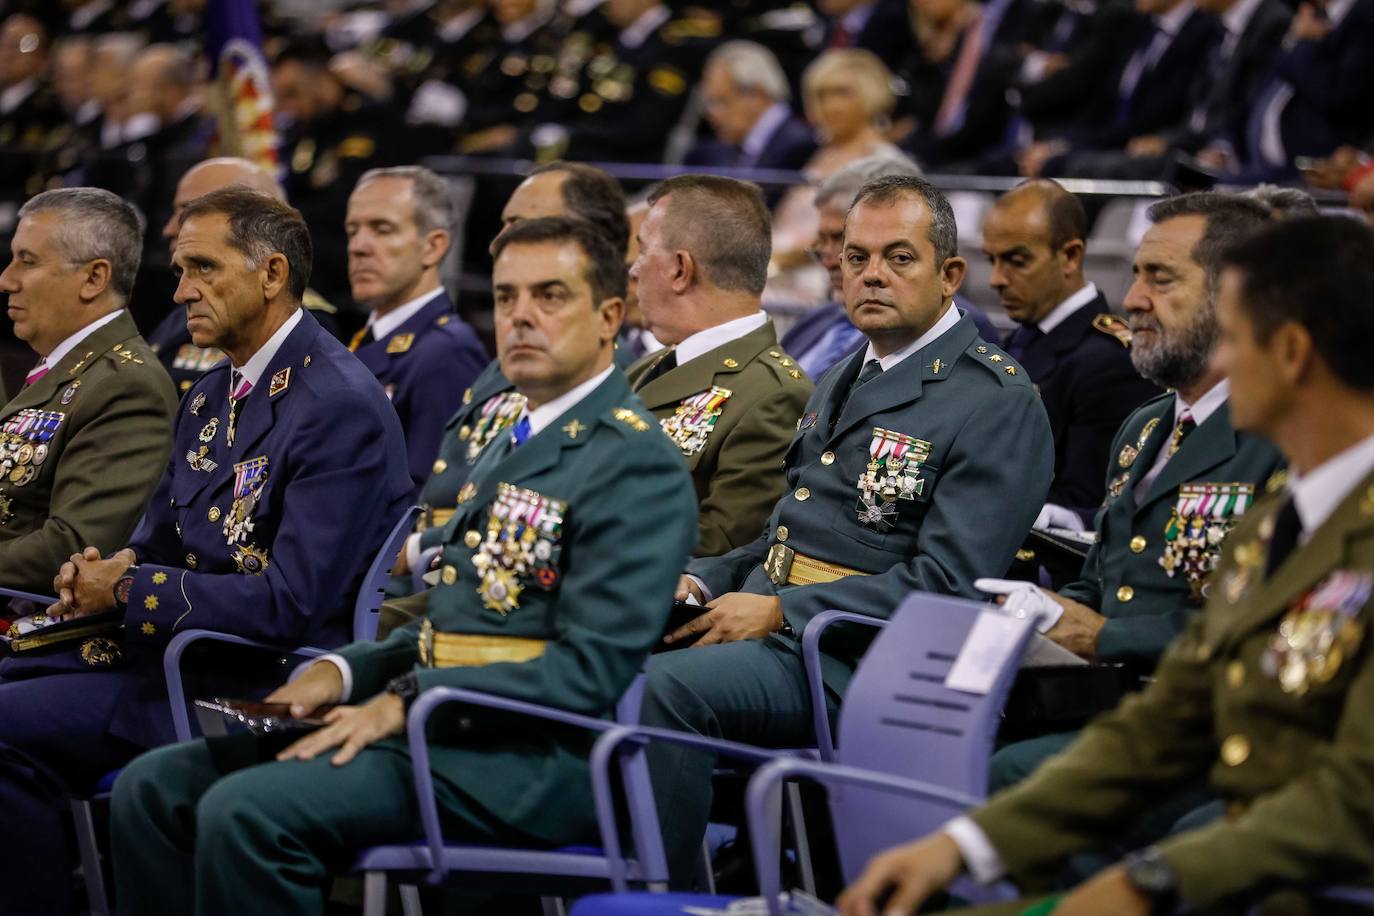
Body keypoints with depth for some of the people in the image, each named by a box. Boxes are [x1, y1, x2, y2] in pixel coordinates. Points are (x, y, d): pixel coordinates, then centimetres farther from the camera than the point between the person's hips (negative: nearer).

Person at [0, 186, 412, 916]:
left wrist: (131, 591, -15)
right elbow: (156, 542, 23)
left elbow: (292, 603, -21)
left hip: (258, 682, -9)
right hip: (167, 640, 9)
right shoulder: (210, 398, 15)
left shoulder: (340, 406, -15)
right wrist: (102, 575, -2)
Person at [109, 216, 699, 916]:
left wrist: (411, 701, -19)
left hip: (530, 759, -9)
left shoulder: (637, 463, -9)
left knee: (246, 811, -27)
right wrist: (345, 673, 8)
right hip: (434, 727, 9)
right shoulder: (510, 448, 23)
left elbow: (593, 669, -18)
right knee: (152, 790, -2)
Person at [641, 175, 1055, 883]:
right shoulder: (844, 381, 23)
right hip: (765, 624, 9)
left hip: (853, 664, -9)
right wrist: (700, 583, 7)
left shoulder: (997, 403, -7)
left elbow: (949, 581, -16)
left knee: (662, 686, -31)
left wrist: (780, 611, -18)